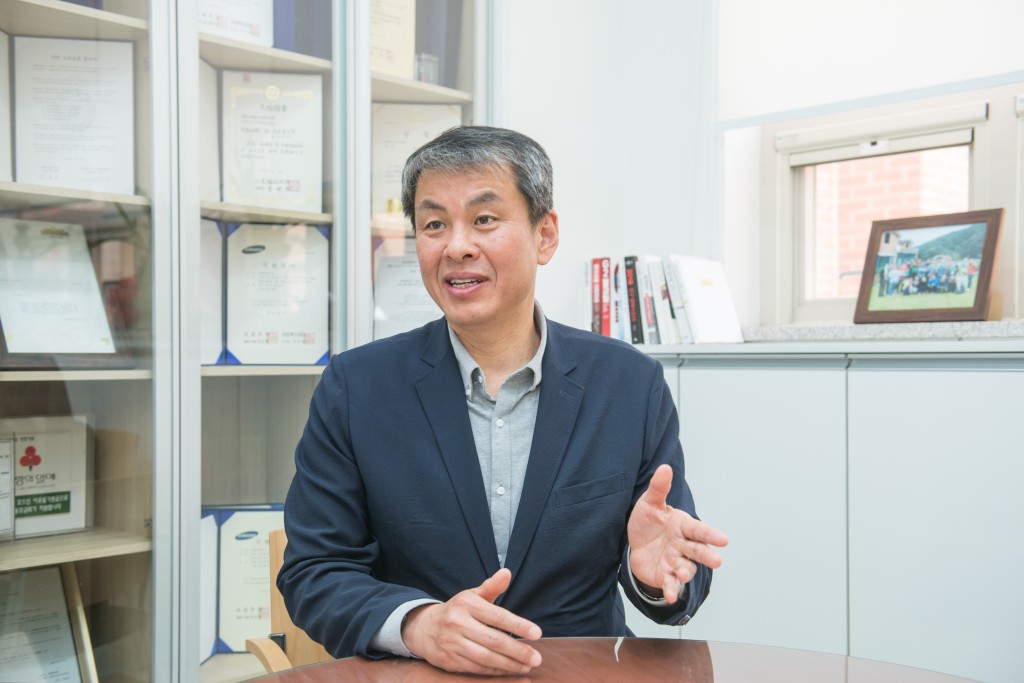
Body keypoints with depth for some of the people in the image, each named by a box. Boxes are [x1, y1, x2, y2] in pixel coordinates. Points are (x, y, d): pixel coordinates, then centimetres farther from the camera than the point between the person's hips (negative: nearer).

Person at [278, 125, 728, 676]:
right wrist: (419, 625, -22)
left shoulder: (633, 384, -3)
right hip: (411, 677, 0)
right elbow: (311, 573, -3)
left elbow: (679, 590, 2)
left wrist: (652, 568, -21)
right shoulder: (355, 387, -3)